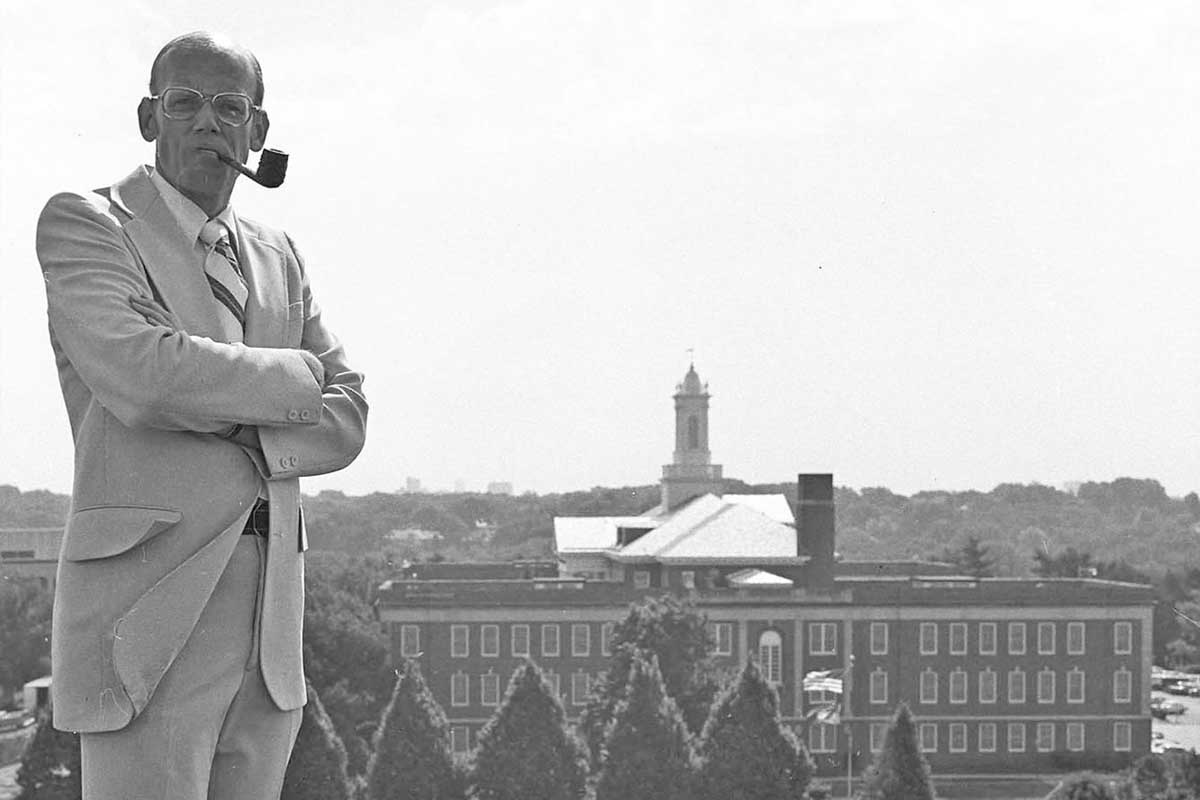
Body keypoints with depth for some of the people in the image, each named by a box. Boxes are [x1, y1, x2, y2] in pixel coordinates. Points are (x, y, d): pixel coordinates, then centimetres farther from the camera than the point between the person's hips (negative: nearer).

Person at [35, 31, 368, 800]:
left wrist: (240, 435, -8)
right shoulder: (83, 222, 0)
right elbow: (140, 375, -17)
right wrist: (291, 375, -3)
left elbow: (345, 419, 11)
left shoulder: (277, 257, 20)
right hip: (148, 611, -6)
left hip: (270, 615, 6)